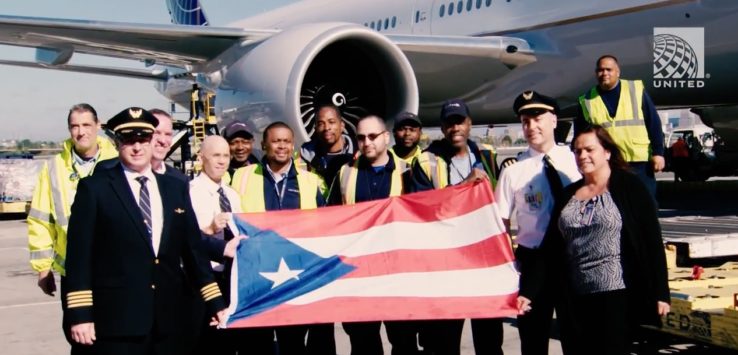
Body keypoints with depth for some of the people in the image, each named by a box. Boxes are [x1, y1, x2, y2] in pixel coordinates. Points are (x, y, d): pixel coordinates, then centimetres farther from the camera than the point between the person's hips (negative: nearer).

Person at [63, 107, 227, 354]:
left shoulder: (176, 188, 12)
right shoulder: (94, 188, 0)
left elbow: (193, 248, 13)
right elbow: (79, 255, -4)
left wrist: (215, 303, 9)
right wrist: (80, 314, -10)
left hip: (169, 319, 4)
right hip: (117, 320, -4)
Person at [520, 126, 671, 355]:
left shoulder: (629, 187, -3)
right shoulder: (569, 194, 12)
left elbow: (652, 241, -6)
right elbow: (551, 248, 11)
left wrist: (660, 293, -10)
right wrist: (527, 290, 5)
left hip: (619, 294, -5)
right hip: (580, 297, 5)